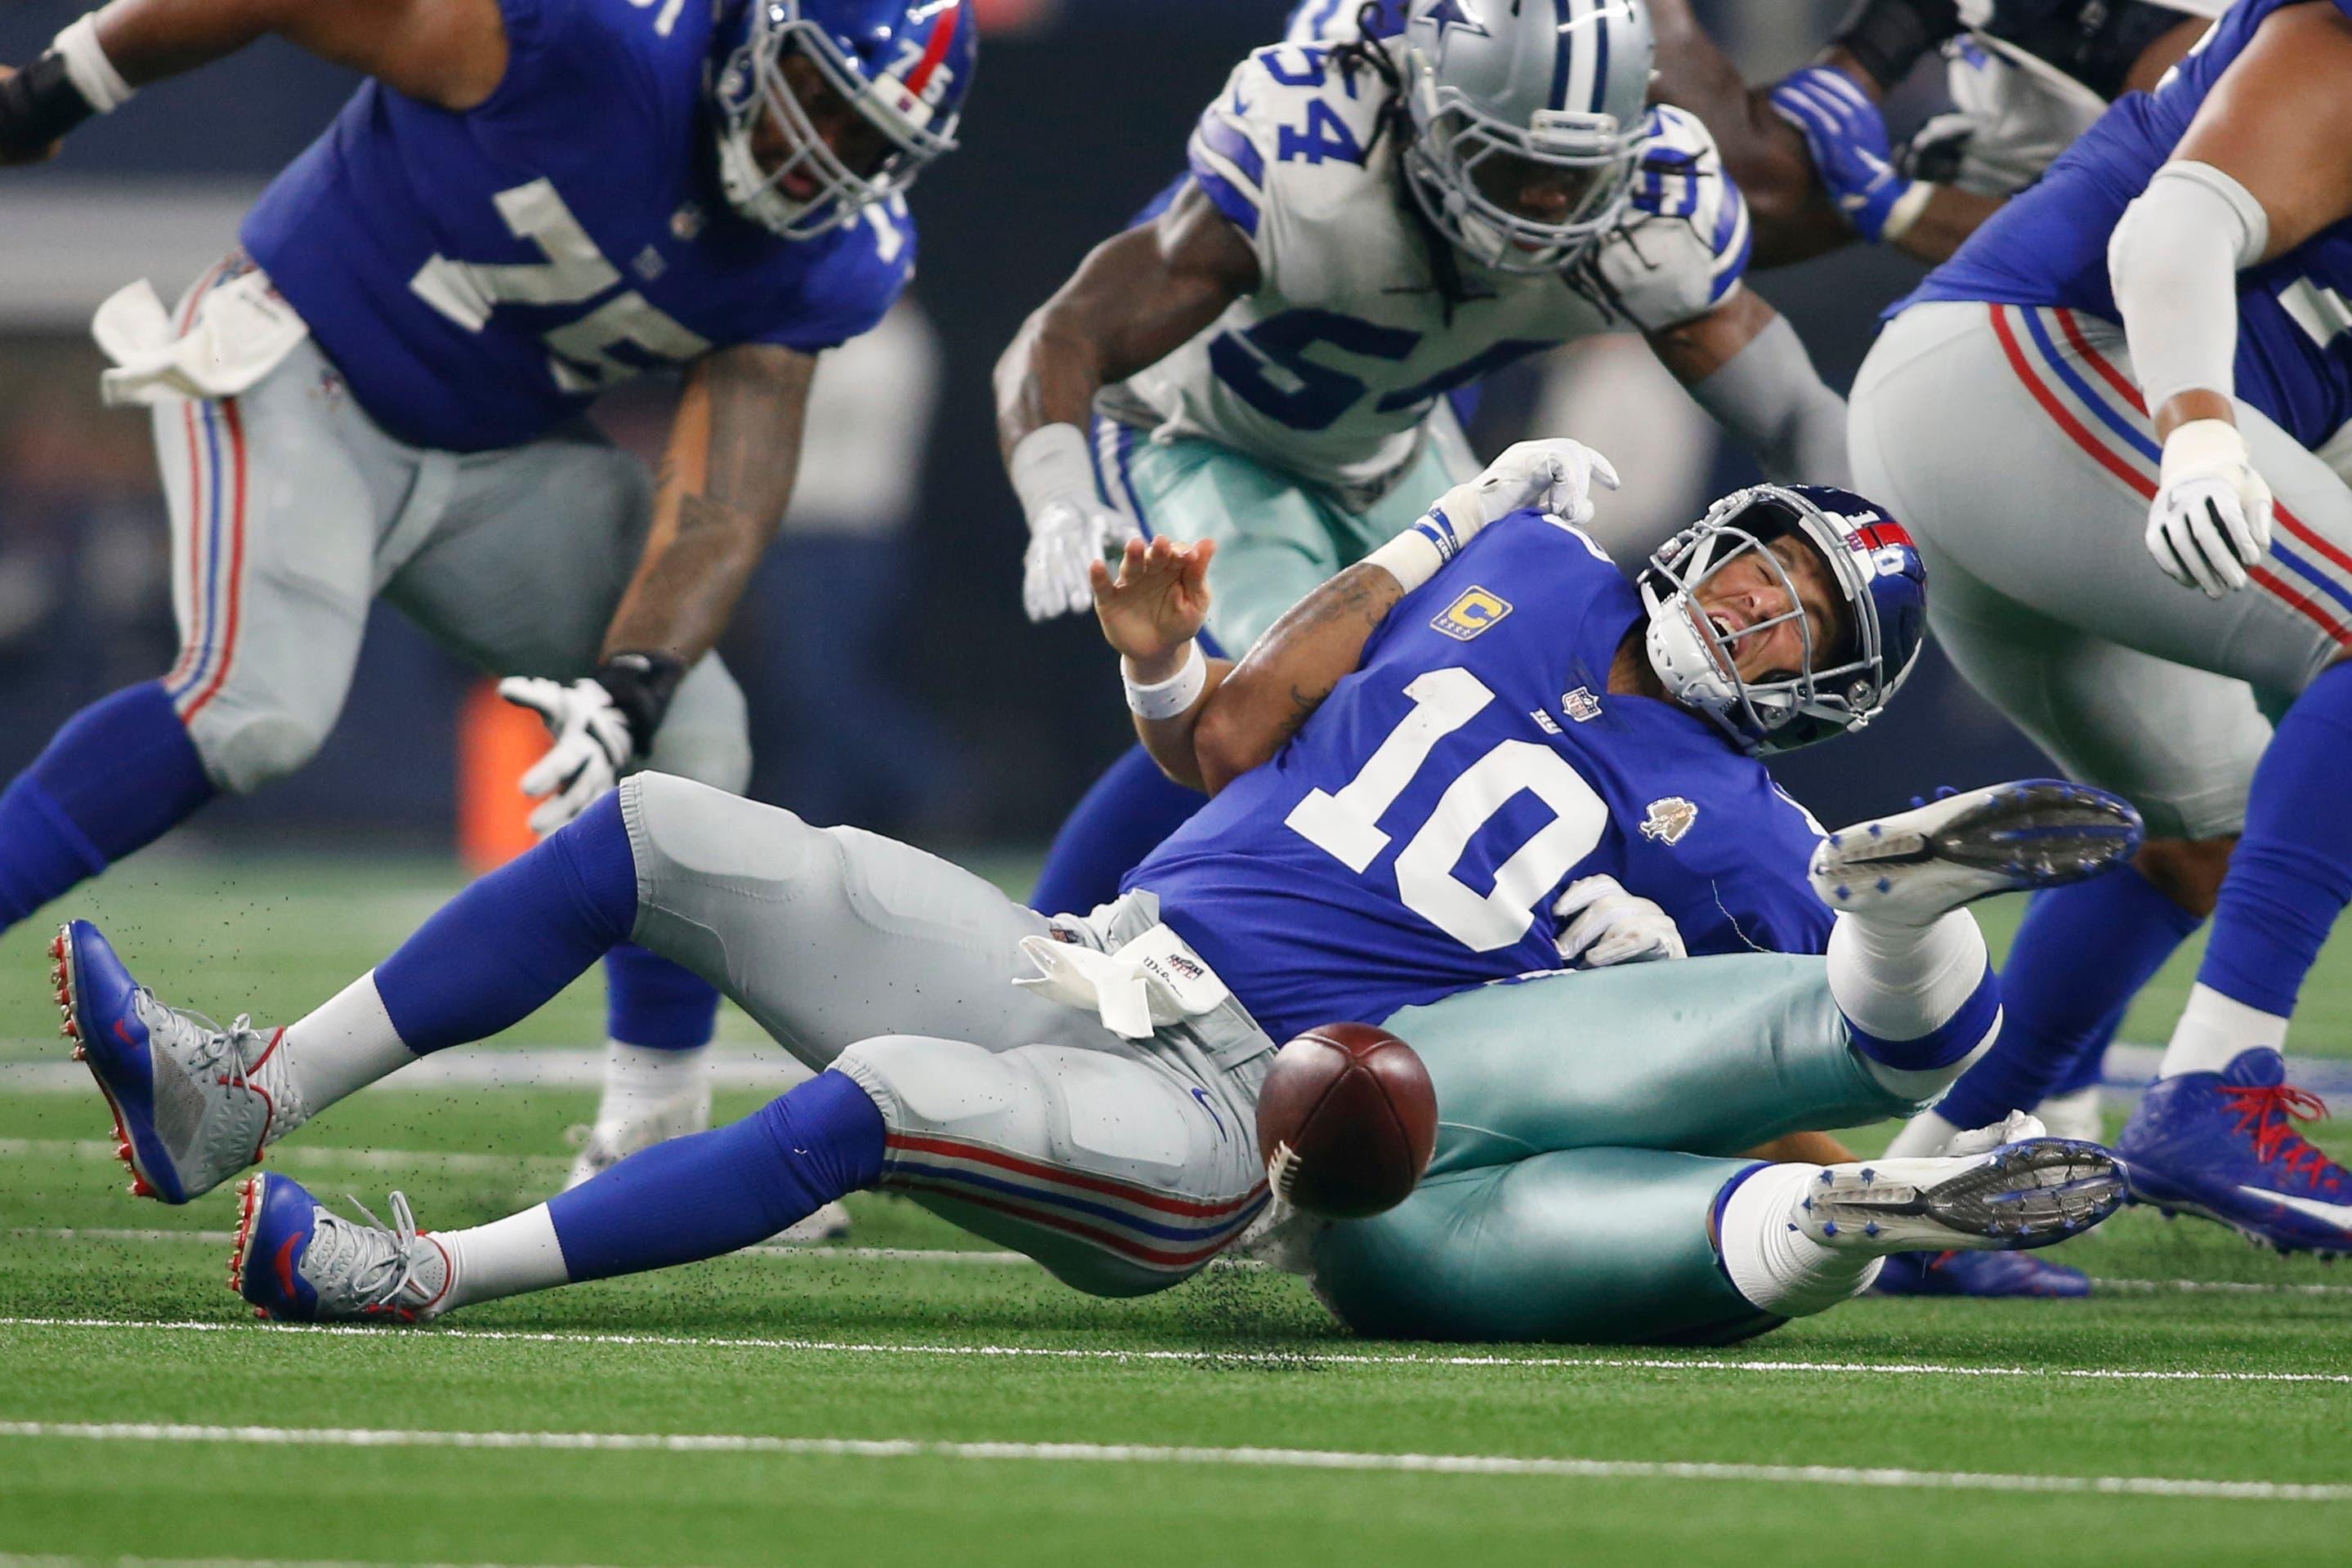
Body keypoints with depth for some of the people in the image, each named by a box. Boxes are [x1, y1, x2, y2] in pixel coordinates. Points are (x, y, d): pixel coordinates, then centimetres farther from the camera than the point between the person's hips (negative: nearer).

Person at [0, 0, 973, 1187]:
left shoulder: (819, 271, -8)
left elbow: (719, 511, -12)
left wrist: (630, 686, -30)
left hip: (492, 458, 7)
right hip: (297, 365, -7)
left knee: (691, 741, -2)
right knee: (259, 706, -28)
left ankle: (644, 1144, 11)